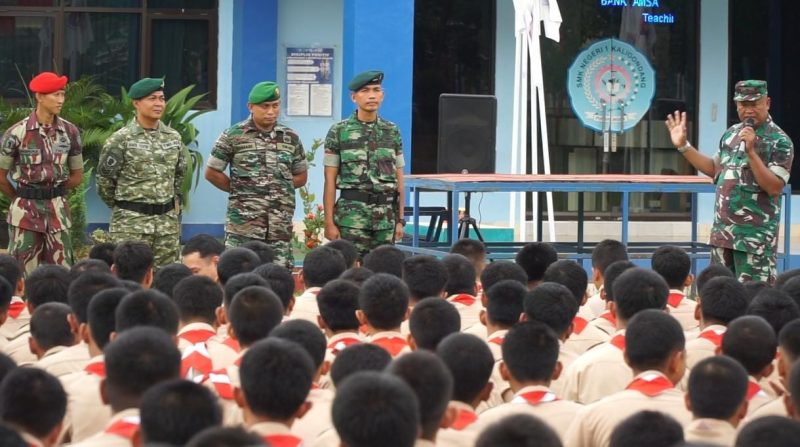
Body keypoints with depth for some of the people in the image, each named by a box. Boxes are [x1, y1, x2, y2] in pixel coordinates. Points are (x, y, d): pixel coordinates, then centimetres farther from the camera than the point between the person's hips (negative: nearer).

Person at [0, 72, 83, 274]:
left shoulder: (70, 132, 3)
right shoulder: (17, 133, -8)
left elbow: (76, 175, 13)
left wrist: (53, 194, 10)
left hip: (58, 210, 3)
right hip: (25, 211, -3)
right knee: (24, 275, 0)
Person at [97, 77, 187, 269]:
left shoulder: (174, 137, 9)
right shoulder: (121, 139, -7)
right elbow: (105, 178, -2)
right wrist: (121, 206, 6)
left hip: (168, 220, 5)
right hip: (131, 223, -5)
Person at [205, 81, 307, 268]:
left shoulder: (291, 138, 10)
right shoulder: (233, 136, 0)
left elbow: (301, 176, 20)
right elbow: (212, 173, 5)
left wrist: (279, 188, 6)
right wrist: (239, 190, 5)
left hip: (280, 227, 3)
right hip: (243, 225, -3)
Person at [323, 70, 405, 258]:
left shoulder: (392, 132, 11)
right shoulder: (339, 132, 1)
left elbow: (399, 179, 12)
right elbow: (330, 181, -1)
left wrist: (400, 219, 7)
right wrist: (329, 222, -6)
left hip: (386, 217, 3)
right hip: (352, 212, -3)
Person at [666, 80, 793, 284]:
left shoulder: (780, 141, -9)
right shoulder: (731, 134, 11)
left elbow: (774, 187, -18)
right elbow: (715, 169, 23)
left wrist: (751, 151, -24)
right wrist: (683, 145, 17)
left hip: (755, 236, -7)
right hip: (723, 230, 7)